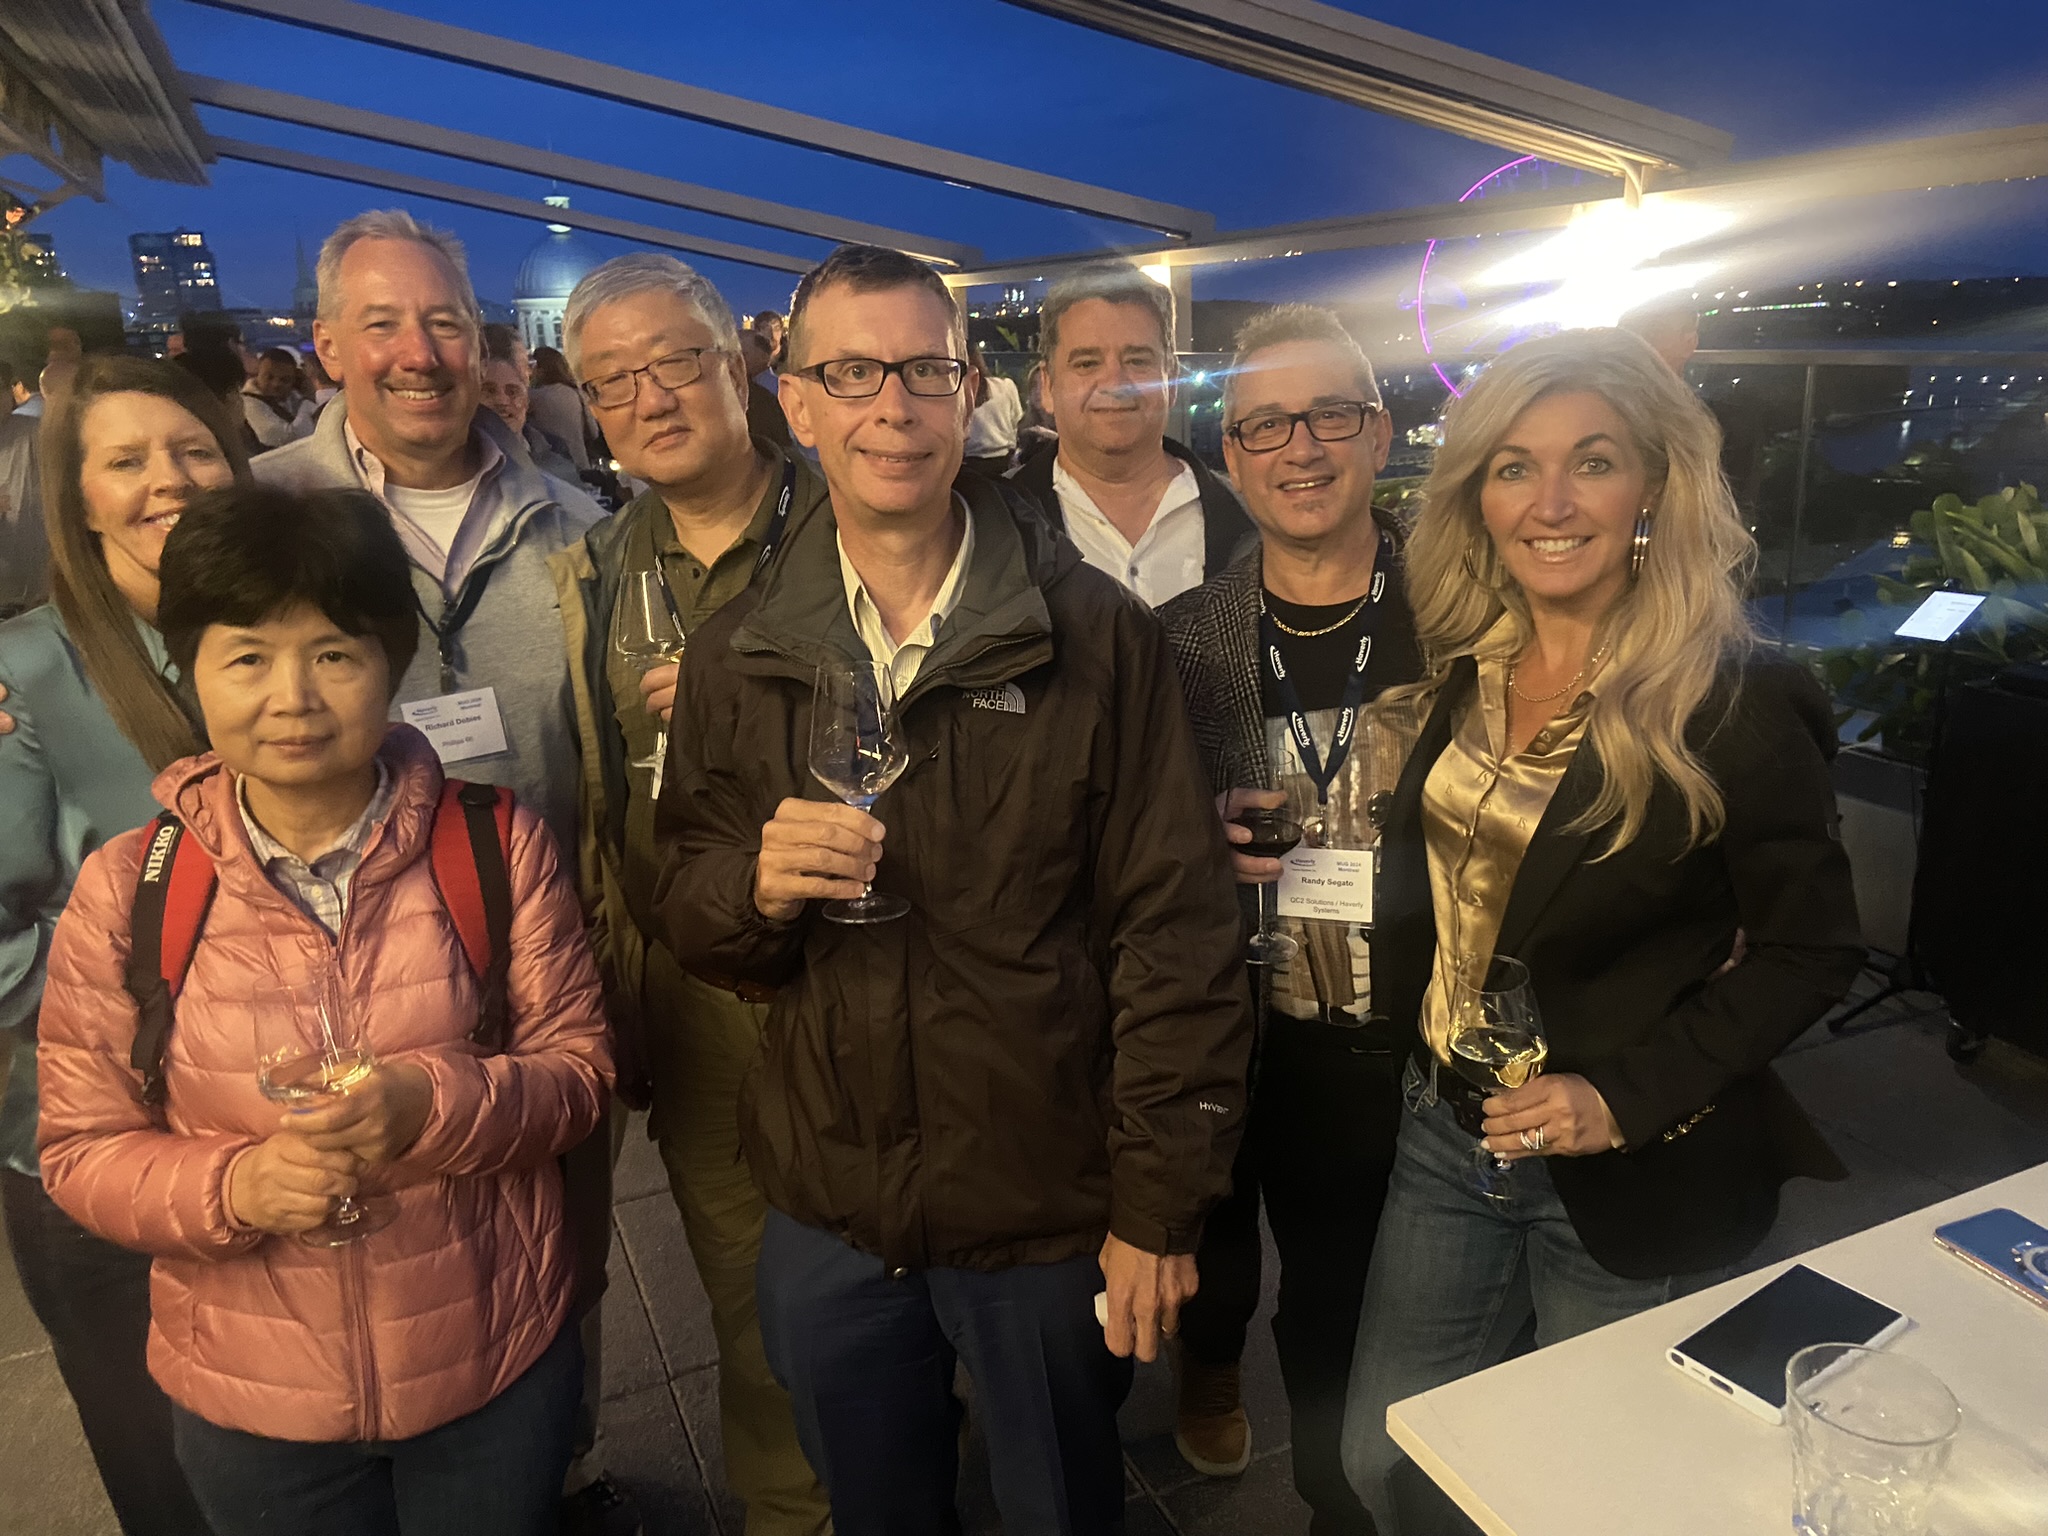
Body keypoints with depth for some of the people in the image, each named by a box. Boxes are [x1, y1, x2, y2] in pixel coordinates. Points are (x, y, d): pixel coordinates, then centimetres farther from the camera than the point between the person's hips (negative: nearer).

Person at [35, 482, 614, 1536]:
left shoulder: (495, 845, -10)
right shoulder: (124, 889, -9)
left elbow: (580, 1064, -7)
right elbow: (80, 1151, -3)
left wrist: (433, 1106, -25)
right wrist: (237, 1184, -22)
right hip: (249, 1402, 1)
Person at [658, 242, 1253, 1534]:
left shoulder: (1098, 638, -11)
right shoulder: (736, 657, -1)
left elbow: (1175, 930, -11)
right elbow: (684, 905, 4)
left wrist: (1160, 1206, -11)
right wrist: (756, 884, -19)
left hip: (1050, 1212, -2)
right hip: (826, 1210, 3)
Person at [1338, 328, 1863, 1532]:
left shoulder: (1737, 703, -18)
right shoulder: (1465, 670, -1)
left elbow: (1812, 950, -13)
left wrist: (1628, 1097, -20)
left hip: (1637, 1185, -5)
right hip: (1449, 1136, 5)